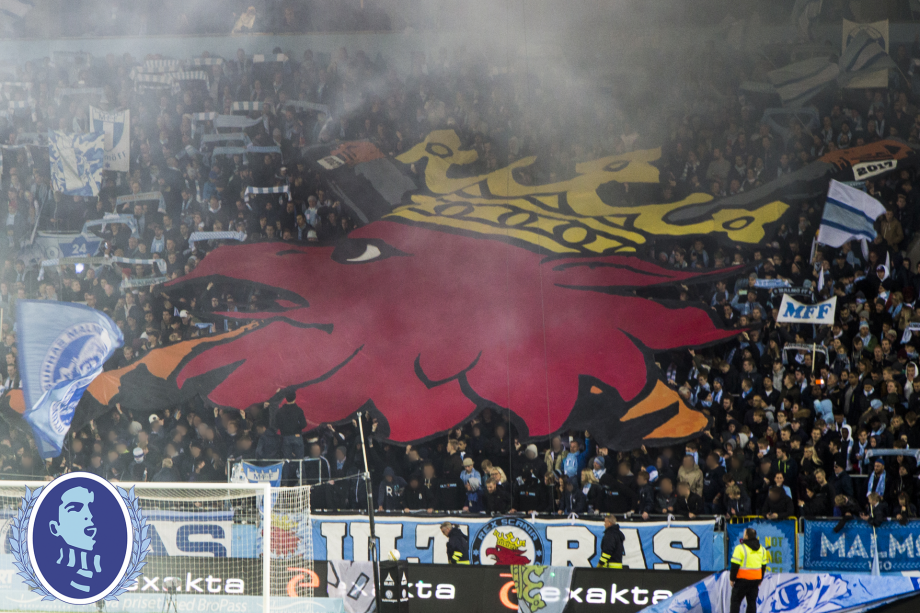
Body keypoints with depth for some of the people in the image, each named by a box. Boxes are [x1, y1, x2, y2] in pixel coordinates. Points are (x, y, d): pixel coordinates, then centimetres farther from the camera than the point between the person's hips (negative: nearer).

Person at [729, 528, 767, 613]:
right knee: (752, 601, 9)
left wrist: (732, 579, -4)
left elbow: (735, 565, -13)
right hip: (755, 580, 6)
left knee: (735, 601, 2)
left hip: (742, 579, -6)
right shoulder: (761, 549, 10)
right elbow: (763, 566, 18)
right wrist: (760, 579, 25)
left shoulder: (740, 548, -13)